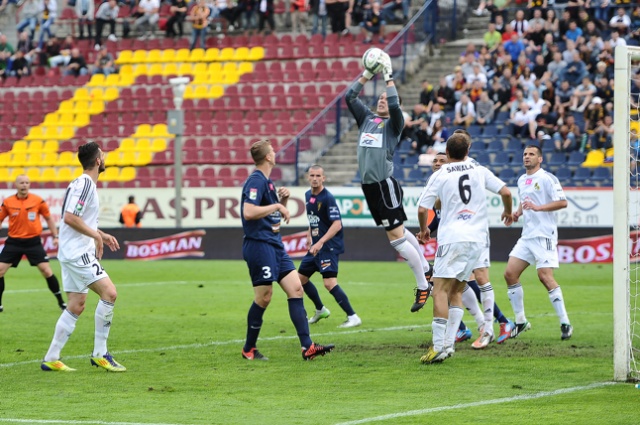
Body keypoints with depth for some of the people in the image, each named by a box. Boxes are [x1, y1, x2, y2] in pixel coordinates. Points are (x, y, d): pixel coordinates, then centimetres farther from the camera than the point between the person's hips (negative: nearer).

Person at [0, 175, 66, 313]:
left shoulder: (37, 200, -3)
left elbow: (49, 218, 8)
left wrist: (55, 236, 4)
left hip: (33, 241, -1)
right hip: (14, 242, 1)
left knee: (47, 271, -8)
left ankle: (61, 302, 6)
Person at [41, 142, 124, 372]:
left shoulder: (83, 183, 17)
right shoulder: (84, 184, -14)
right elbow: (69, 217, -23)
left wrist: (102, 235, 19)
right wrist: (96, 235, -16)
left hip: (74, 253, 10)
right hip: (78, 253, -10)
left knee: (76, 306, 9)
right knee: (109, 293, -14)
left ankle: (51, 359, 10)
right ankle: (99, 354, -11)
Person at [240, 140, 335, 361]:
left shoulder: (267, 182, 17)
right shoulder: (256, 181, -13)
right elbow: (249, 212, -26)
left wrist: (283, 200, 8)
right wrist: (276, 206, -18)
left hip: (275, 246, 10)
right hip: (259, 245, -10)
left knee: (296, 289, 1)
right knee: (264, 297, -4)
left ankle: (307, 346, -4)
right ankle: (249, 349, 11)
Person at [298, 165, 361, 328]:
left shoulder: (328, 198, -16)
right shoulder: (308, 196, 10)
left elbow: (337, 224, -23)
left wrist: (320, 242, -29)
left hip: (329, 246, -9)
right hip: (315, 246, 9)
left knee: (329, 283, -20)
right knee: (301, 278, 15)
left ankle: (353, 317, -16)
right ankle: (320, 310, 33)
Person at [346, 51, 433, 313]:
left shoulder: (393, 123, -2)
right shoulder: (366, 119, 15)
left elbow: (395, 105, -21)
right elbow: (349, 97, 10)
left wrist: (389, 79, -14)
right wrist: (367, 76, 3)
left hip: (385, 185, -7)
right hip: (369, 185, 7)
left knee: (397, 236, -7)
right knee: (399, 232, 15)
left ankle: (423, 286, 1)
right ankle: (426, 270, 29)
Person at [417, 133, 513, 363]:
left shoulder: (439, 175, 2)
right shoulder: (479, 170, 10)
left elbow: (422, 209, 0)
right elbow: (505, 192, 7)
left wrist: (424, 229, 20)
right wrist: (508, 212, 28)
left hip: (451, 238, -4)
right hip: (478, 238, 4)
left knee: (440, 290, -6)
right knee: (456, 291, 12)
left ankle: (438, 346, -17)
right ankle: (448, 343, 4)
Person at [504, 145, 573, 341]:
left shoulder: (547, 178, -8)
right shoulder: (521, 180, 16)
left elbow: (562, 202, -15)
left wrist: (537, 207, -22)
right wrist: (518, 212, 9)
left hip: (544, 235, -8)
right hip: (527, 235, 8)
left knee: (545, 276, -16)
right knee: (510, 274, 0)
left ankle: (565, 323, -9)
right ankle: (521, 321, 10)